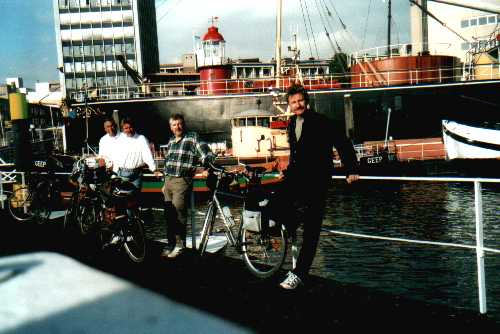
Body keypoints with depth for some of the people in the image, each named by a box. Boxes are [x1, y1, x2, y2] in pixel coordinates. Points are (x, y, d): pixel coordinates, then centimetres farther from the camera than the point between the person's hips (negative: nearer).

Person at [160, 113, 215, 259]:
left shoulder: (193, 138, -4)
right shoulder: (170, 141, 18)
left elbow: (206, 155, -13)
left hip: (182, 181, -7)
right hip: (168, 181, 7)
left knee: (178, 214, -11)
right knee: (168, 214, 10)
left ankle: (179, 244, 1)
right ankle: (171, 244, 21)